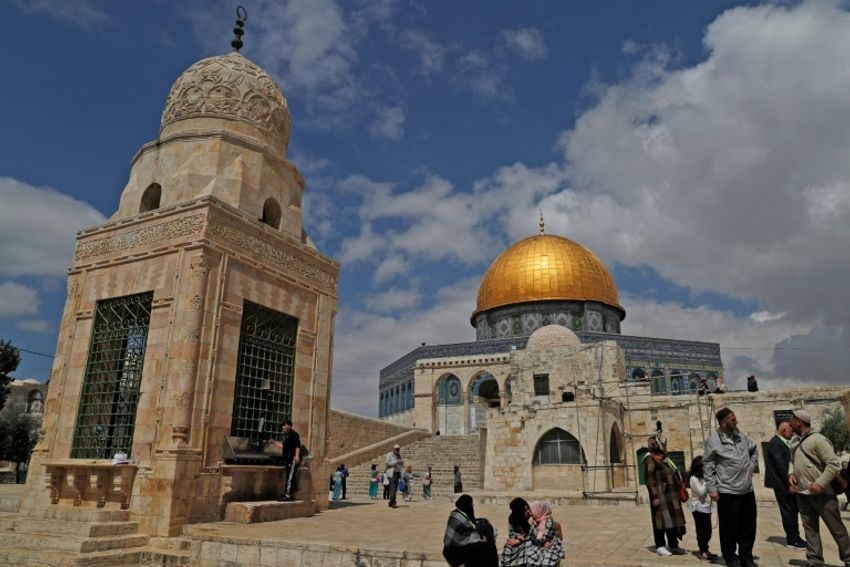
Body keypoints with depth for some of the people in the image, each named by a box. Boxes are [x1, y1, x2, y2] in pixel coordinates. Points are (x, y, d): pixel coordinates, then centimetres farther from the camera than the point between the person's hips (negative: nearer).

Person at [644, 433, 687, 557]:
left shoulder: (665, 459, 15)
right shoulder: (650, 460, -13)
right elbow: (649, 479, -18)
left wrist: (679, 490, 18)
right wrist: (654, 496, -22)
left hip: (671, 495, 9)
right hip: (661, 495, -9)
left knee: (673, 518, 13)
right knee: (661, 518, -2)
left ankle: (673, 545, 24)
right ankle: (660, 546, 7)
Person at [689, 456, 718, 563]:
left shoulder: (703, 478, 13)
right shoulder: (694, 478, -13)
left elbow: (707, 492, 19)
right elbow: (701, 492, -18)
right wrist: (707, 482, -15)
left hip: (706, 508, 8)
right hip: (698, 508, -8)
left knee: (708, 531, 12)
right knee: (701, 531, -3)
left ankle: (705, 550, 23)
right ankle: (703, 552, 3)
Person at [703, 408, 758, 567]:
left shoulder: (740, 435, 5)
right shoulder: (712, 440, -12)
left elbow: (754, 450, 25)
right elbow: (708, 466, -9)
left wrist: (752, 466, 11)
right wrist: (711, 488, -11)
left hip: (747, 490, 6)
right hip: (727, 492, -6)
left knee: (749, 525, 14)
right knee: (730, 527, 3)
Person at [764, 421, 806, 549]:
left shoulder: (780, 442, 14)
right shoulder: (776, 443, -18)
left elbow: (786, 463, 15)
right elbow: (781, 465, -22)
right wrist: (789, 484, -20)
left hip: (785, 482, 10)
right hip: (781, 483, -10)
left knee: (792, 510, 14)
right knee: (789, 510, -2)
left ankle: (793, 537, 23)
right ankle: (792, 540, 6)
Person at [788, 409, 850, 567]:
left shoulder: (817, 439, -13)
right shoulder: (795, 443, 12)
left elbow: (834, 463, -17)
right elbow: (792, 461, 25)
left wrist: (820, 483, -23)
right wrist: (791, 473, 4)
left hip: (822, 493, -7)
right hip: (802, 493, 7)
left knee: (836, 528, 5)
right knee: (810, 528, 10)